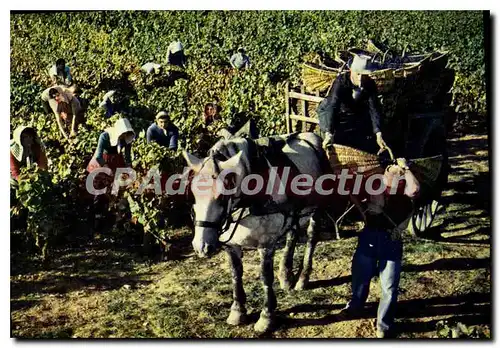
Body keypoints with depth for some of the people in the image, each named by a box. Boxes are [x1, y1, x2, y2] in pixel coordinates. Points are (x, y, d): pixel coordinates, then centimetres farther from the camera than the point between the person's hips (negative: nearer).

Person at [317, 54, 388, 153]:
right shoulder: (341, 81, -33)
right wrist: (329, 134, -56)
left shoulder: (370, 85, -23)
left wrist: (379, 135, -40)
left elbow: (374, 109, -27)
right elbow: (332, 107, -44)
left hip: (358, 113, 3)